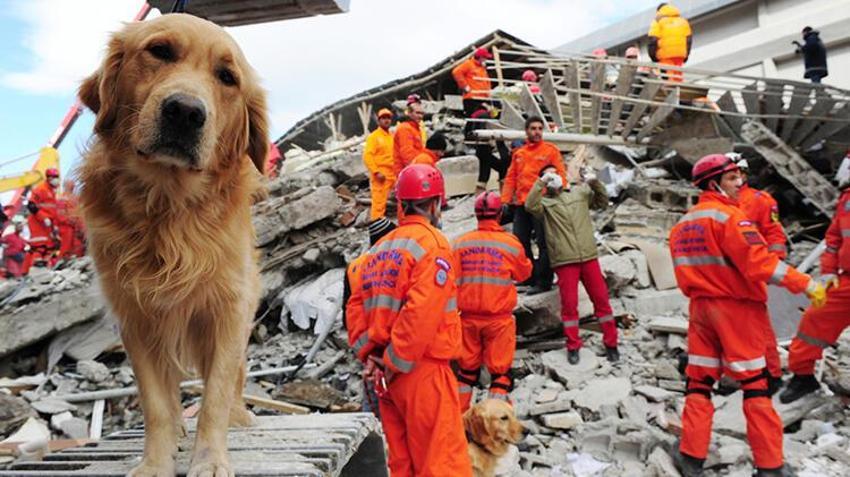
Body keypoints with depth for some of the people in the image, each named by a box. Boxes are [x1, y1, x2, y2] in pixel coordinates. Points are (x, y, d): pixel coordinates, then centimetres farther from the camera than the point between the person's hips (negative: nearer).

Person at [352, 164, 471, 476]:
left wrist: (371, 354, 4)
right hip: (422, 369, -7)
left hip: (385, 373, 8)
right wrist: (396, 363, -13)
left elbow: (358, 305, 9)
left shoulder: (380, 247, 11)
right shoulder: (432, 243, -11)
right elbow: (421, 313, -21)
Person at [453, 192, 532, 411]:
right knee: (500, 370, 7)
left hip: (468, 317, 3)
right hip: (499, 318, -3)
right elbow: (524, 274, 8)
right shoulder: (511, 244, -9)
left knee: (467, 368, 16)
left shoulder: (460, 243, -4)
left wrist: (453, 310, 16)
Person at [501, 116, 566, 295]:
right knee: (520, 241, 9)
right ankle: (528, 277, 22)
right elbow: (510, 178, 16)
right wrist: (505, 200, 8)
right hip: (521, 205, 6)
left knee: (543, 243, -3)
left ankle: (543, 281, 4)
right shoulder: (518, 153, 16)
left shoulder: (550, 150, 2)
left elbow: (560, 175, -3)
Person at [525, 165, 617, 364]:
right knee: (569, 303, 1)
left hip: (589, 257, 3)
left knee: (601, 299, 7)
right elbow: (530, 206, -16)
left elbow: (603, 202, 17)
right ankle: (573, 347, 13)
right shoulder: (544, 201, 3)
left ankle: (611, 344, 19)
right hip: (564, 261, -3)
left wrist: (595, 183, 2)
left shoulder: (580, 191, 14)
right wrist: (541, 182, -17)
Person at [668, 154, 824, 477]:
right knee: (755, 384, 3)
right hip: (737, 308, -6)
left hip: (700, 308, 6)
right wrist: (805, 283, -15)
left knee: (699, 381, 11)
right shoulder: (729, 216, -14)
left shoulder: (682, 225, 10)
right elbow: (760, 263, -21)